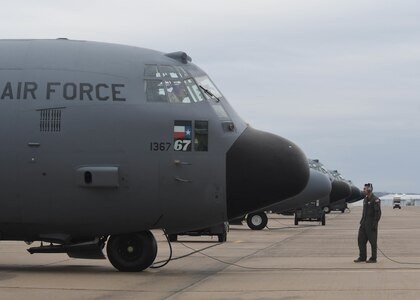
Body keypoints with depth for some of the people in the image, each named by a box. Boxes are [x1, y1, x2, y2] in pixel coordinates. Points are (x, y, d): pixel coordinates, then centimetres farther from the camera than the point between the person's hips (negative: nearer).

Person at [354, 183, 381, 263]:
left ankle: (373, 258, 5)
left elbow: (378, 213, -17)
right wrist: (361, 222, 16)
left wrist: (374, 224, -21)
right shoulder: (365, 199, 15)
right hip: (364, 223, 9)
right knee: (361, 240, 7)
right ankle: (362, 257, 14)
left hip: (371, 224, -9)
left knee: (373, 241, -2)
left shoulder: (375, 200, -13)